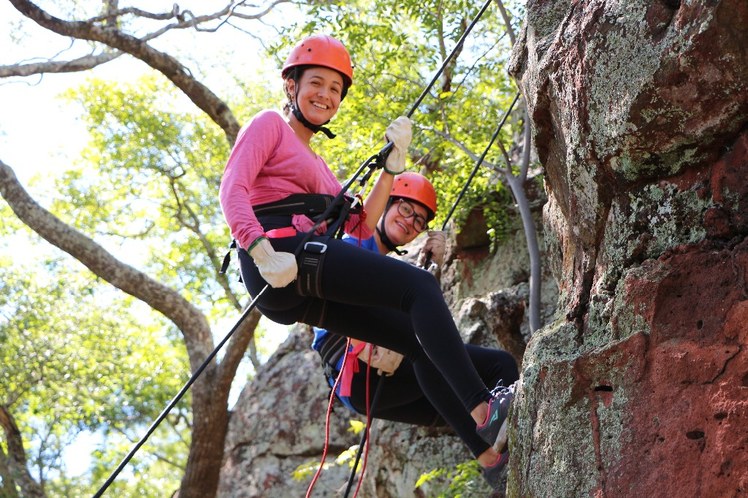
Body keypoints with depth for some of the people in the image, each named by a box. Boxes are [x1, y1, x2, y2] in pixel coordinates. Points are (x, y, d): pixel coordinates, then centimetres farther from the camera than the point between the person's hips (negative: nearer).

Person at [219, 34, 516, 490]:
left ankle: (487, 447, -6)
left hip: (310, 288, 9)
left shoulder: (317, 164, 32)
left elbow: (361, 226, 21)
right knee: (421, 287, -20)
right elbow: (233, 188, -9)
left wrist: (393, 163, 11)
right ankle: (483, 409, -29)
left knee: (419, 338, 1)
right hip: (286, 251, -9)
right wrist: (262, 251, -25)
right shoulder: (270, 124, 8)